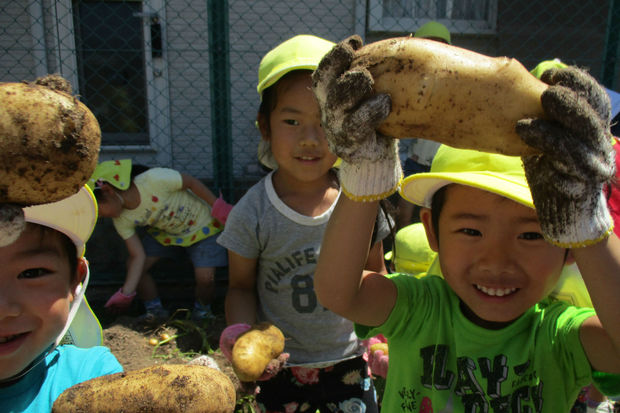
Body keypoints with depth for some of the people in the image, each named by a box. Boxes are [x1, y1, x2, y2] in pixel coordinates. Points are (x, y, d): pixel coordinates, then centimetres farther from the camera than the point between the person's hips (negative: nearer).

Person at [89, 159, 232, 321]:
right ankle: (155, 310, 17)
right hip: (164, 232, 5)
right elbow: (138, 256, -14)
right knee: (133, 265, -6)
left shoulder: (154, 179, -37)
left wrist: (218, 207, -19)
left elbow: (191, 182, -24)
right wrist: (125, 294, -19)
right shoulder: (121, 220, -16)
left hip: (201, 225, -5)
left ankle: (202, 309, 17)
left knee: (205, 277, -17)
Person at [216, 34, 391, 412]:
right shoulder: (252, 213, -17)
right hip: (280, 367, -1)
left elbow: (376, 274, 2)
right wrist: (240, 332, -21)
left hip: (348, 362, 1)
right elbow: (242, 286, -4)